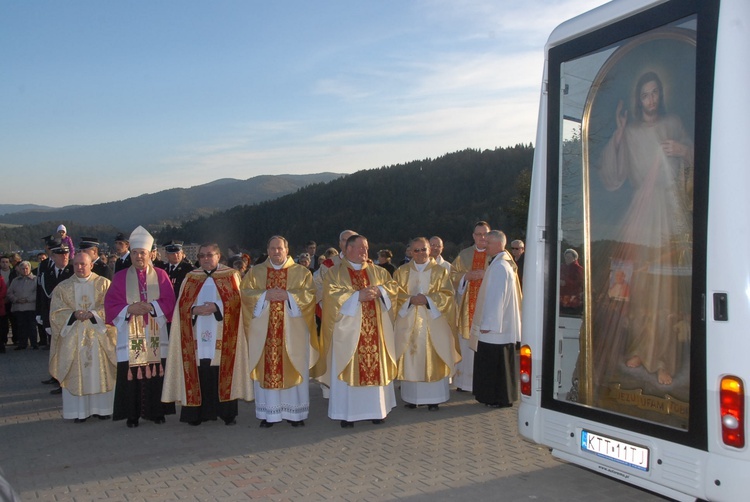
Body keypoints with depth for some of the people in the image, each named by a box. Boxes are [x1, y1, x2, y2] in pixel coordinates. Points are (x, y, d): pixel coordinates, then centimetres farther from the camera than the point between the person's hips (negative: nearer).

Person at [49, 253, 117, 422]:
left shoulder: (104, 284, 4)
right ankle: (79, 411, 7)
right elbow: (56, 312, 2)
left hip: (99, 336, -1)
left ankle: (102, 408, 10)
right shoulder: (63, 287, 9)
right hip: (73, 337, 1)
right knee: (76, 374, 1)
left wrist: (92, 313, -19)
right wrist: (74, 314, -15)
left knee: (101, 372, 1)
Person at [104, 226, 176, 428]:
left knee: (155, 373, 1)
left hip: (155, 335, 0)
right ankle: (132, 415, 7)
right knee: (131, 374, -2)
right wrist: (129, 309, -15)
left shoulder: (160, 275, 8)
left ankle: (156, 412, 12)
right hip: (130, 336, 0)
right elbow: (110, 303, 2)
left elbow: (168, 301, 1)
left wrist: (151, 306, -15)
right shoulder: (120, 277, 8)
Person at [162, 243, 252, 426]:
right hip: (198, 334, 2)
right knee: (199, 373, -1)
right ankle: (198, 413, 7)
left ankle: (227, 412, 7)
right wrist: (195, 310, -13)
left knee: (223, 372, -2)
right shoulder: (191, 277, 14)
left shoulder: (230, 275, 7)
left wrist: (216, 306, -18)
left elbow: (235, 299, -4)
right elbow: (182, 303, 6)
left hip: (222, 336, -2)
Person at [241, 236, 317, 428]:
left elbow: (310, 294, -2)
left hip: (293, 330, -1)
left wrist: (288, 295, -15)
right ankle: (268, 413, 10)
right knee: (266, 368, 1)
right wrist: (265, 295, -13)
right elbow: (246, 293, 2)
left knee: (294, 369, 0)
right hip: (264, 330, 1)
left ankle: (295, 412, 10)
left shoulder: (301, 271, 7)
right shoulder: (256, 272, 11)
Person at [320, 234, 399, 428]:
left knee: (376, 367, 6)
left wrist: (379, 290, -11)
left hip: (374, 330, 4)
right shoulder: (335, 273, 1)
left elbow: (393, 286, 9)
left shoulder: (377, 271, 15)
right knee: (349, 369, -2)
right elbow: (332, 294, -14)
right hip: (348, 331, -4)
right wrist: (358, 296, -19)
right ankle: (347, 413, 6)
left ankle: (375, 409, 17)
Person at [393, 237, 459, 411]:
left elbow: (447, 294, -2)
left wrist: (427, 299, -16)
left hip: (433, 323, -1)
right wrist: (410, 299, -15)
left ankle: (433, 398, 5)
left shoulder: (440, 271, 4)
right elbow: (397, 294, 3)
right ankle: (411, 396, 11)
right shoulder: (401, 272, 9)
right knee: (410, 359, 1)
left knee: (433, 359, -2)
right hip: (408, 323, 1)